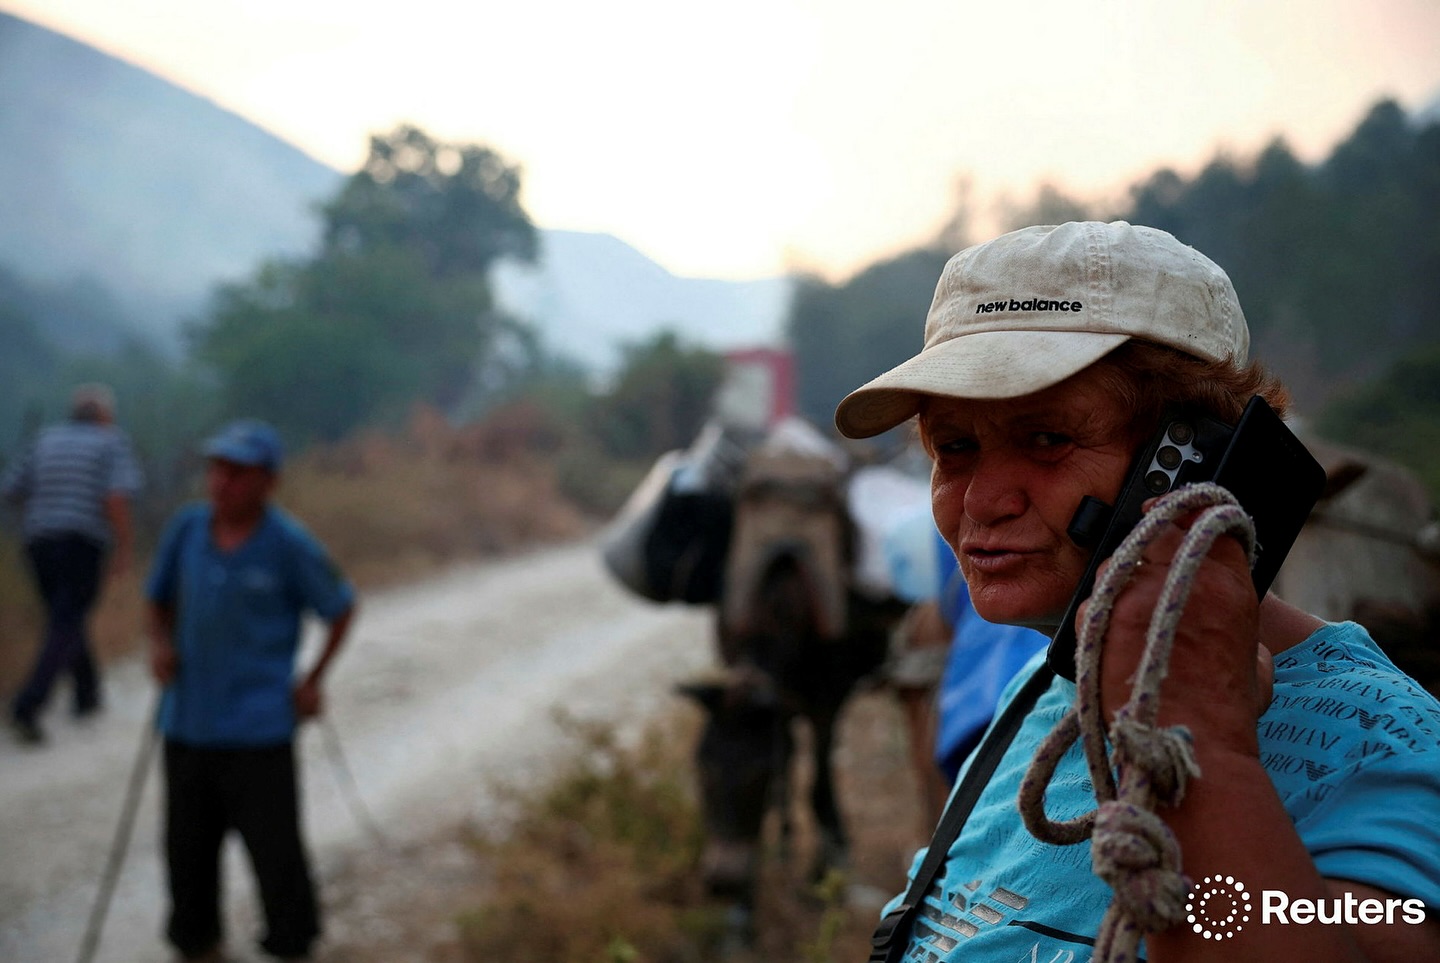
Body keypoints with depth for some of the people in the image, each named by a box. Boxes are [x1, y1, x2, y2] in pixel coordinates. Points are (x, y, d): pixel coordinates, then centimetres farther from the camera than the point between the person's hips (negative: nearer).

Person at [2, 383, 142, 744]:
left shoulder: (47, 439, 13)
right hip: (84, 545, -5)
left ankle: (87, 694, 34)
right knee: (64, 630, -7)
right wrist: (124, 548, -10)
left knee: (66, 618, 24)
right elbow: (117, 497, -17)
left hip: (40, 542, 6)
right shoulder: (113, 443, -1)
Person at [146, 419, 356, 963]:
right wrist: (160, 644, -2)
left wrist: (312, 682, 1)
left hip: (259, 729, -4)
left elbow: (341, 608, 3)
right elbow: (160, 599, 16)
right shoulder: (186, 528, 1)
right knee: (188, 846, 12)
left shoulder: (289, 545, -10)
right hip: (188, 720, 4)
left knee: (274, 846, 0)